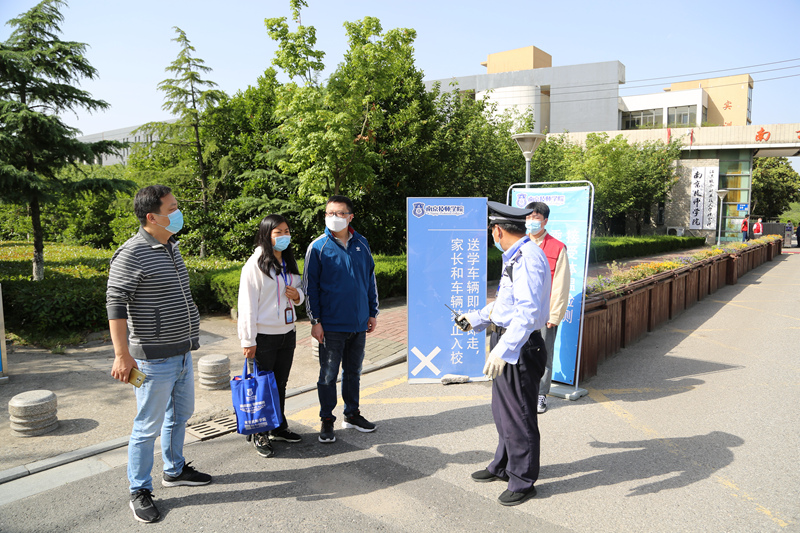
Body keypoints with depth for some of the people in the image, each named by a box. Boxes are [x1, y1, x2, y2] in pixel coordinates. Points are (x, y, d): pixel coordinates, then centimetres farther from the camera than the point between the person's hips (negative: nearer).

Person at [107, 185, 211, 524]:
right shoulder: (132, 254, -17)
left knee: (180, 414, 21)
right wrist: (122, 354, -24)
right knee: (148, 426, 3)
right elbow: (116, 304, -20)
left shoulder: (172, 247, 10)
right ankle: (140, 491, 20)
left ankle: (174, 470, 39)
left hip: (182, 353, 9)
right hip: (155, 358, -9)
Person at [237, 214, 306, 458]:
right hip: (264, 336, -6)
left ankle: (279, 427, 30)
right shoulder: (255, 264, -11)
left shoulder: (289, 262, 10)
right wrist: (248, 341, -15)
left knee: (280, 384, 16)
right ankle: (260, 435, 16)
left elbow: (300, 291, 21)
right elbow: (247, 304, -13)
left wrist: (297, 295, -4)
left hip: (287, 333, 6)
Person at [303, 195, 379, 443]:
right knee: (328, 374, 5)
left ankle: (352, 414, 31)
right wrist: (315, 321, -9)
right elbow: (310, 286, -5)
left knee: (353, 371, 16)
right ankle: (327, 421, 19)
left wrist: (373, 312, 11)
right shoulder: (318, 247, -5)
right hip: (331, 325, -4)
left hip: (359, 323, 4)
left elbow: (370, 279, 13)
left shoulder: (361, 244, 5)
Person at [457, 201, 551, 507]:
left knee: (518, 414, 4)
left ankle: (523, 481, 22)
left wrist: (503, 350, -36)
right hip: (505, 340, 11)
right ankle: (503, 466, 42)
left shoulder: (528, 258, -21)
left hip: (519, 346, -11)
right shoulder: (515, 256, 13)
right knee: (502, 409, 23)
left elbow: (528, 312, -31)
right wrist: (476, 319, 26)